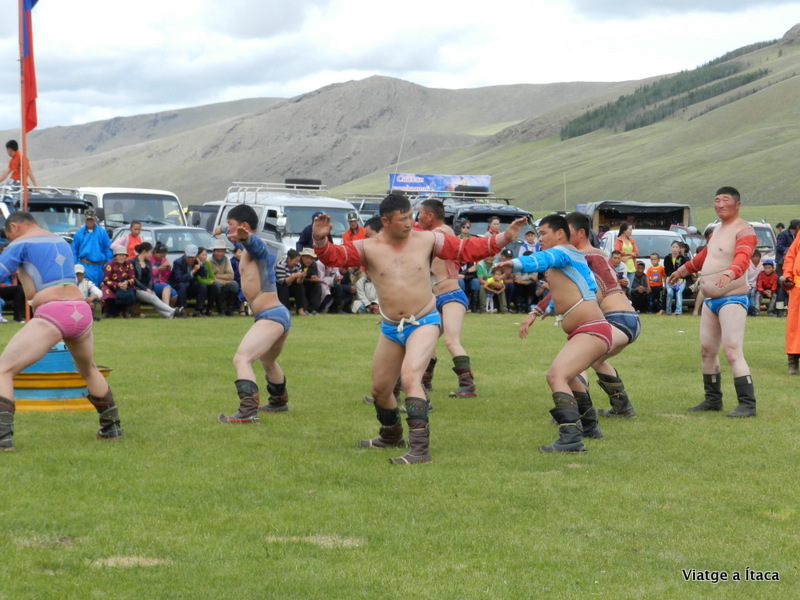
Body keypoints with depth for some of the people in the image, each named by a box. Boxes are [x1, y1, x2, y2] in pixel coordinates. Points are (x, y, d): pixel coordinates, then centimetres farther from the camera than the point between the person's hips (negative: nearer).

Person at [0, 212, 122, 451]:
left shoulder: (21, 244, 3)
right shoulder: (62, 242, 24)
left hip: (51, 314, -7)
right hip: (82, 310, 7)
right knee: (88, 369, 31)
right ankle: (112, 427, 38)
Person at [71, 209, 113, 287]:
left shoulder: (102, 232, 3)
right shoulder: (79, 233, 5)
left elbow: (108, 249, 3)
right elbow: (74, 250, 9)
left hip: (99, 266, 1)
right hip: (85, 265, -1)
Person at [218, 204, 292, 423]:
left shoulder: (255, 248, -12)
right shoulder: (257, 249, 17)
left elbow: (254, 242, -39)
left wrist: (244, 237, -63)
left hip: (270, 316, -11)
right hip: (280, 314, 11)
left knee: (241, 359, -25)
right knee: (268, 362, 35)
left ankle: (248, 411, -39)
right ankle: (279, 401, 56)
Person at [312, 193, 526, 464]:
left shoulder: (427, 240, -3)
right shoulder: (369, 248, -5)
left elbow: (467, 249, 4)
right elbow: (334, 257, -15)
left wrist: (503, 238, -2)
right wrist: (321, 240, -36)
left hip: (424, 323, -3)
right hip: (390, 328, 3)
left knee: (410, 376, -26)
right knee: (379, 389, 15)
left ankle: (419, 447, -28)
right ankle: (391, 436, 45)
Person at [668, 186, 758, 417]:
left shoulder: (744, 230, -12)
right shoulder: (718, 229, 16)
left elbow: (743, 257, -31)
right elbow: (704, 255, 33)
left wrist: (730, 273, -51)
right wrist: (683, 270, 45)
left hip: (732, 299, -9)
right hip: (710, 299, 9)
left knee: (732, 351, -16)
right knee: (707, 350, 14)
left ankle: (747, 404, -14)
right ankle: (713, 399, 26)